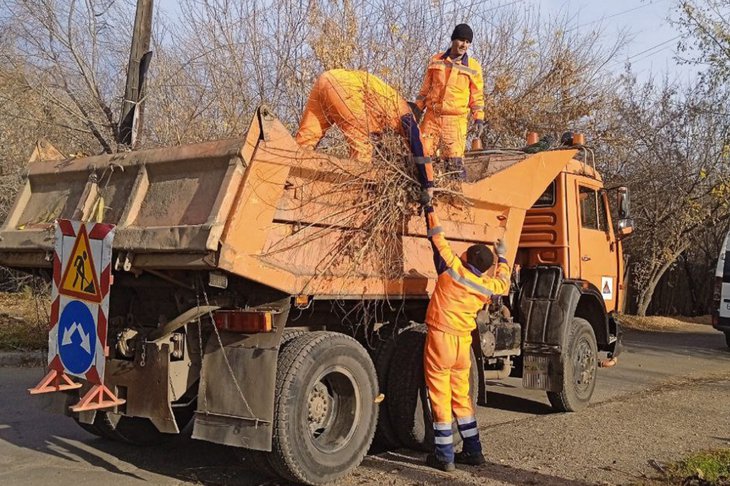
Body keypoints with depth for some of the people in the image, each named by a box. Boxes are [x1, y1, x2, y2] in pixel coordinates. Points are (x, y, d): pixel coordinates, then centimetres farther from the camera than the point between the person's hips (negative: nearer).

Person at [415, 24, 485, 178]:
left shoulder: (473, 67, 3)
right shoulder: (436, 61, 8)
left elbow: (477, 95, 7)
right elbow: (425, 89, 16)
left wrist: (479, 119, 0)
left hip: (455, 119, -2)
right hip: (431, 116, 3)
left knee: (455, 161, -11)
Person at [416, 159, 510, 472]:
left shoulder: (452, 269, -13)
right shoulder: (487, 286, 2)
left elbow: (437, 237, -8)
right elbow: (504, 283, 25)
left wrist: (429, 204, 2)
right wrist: (502, 257, 39)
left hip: (440, 338, -5)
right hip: (463, 342, 5)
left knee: (440, 397, 1)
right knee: (461, 396, 17)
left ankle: (444, 456, 5)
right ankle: (473, 451, 23)